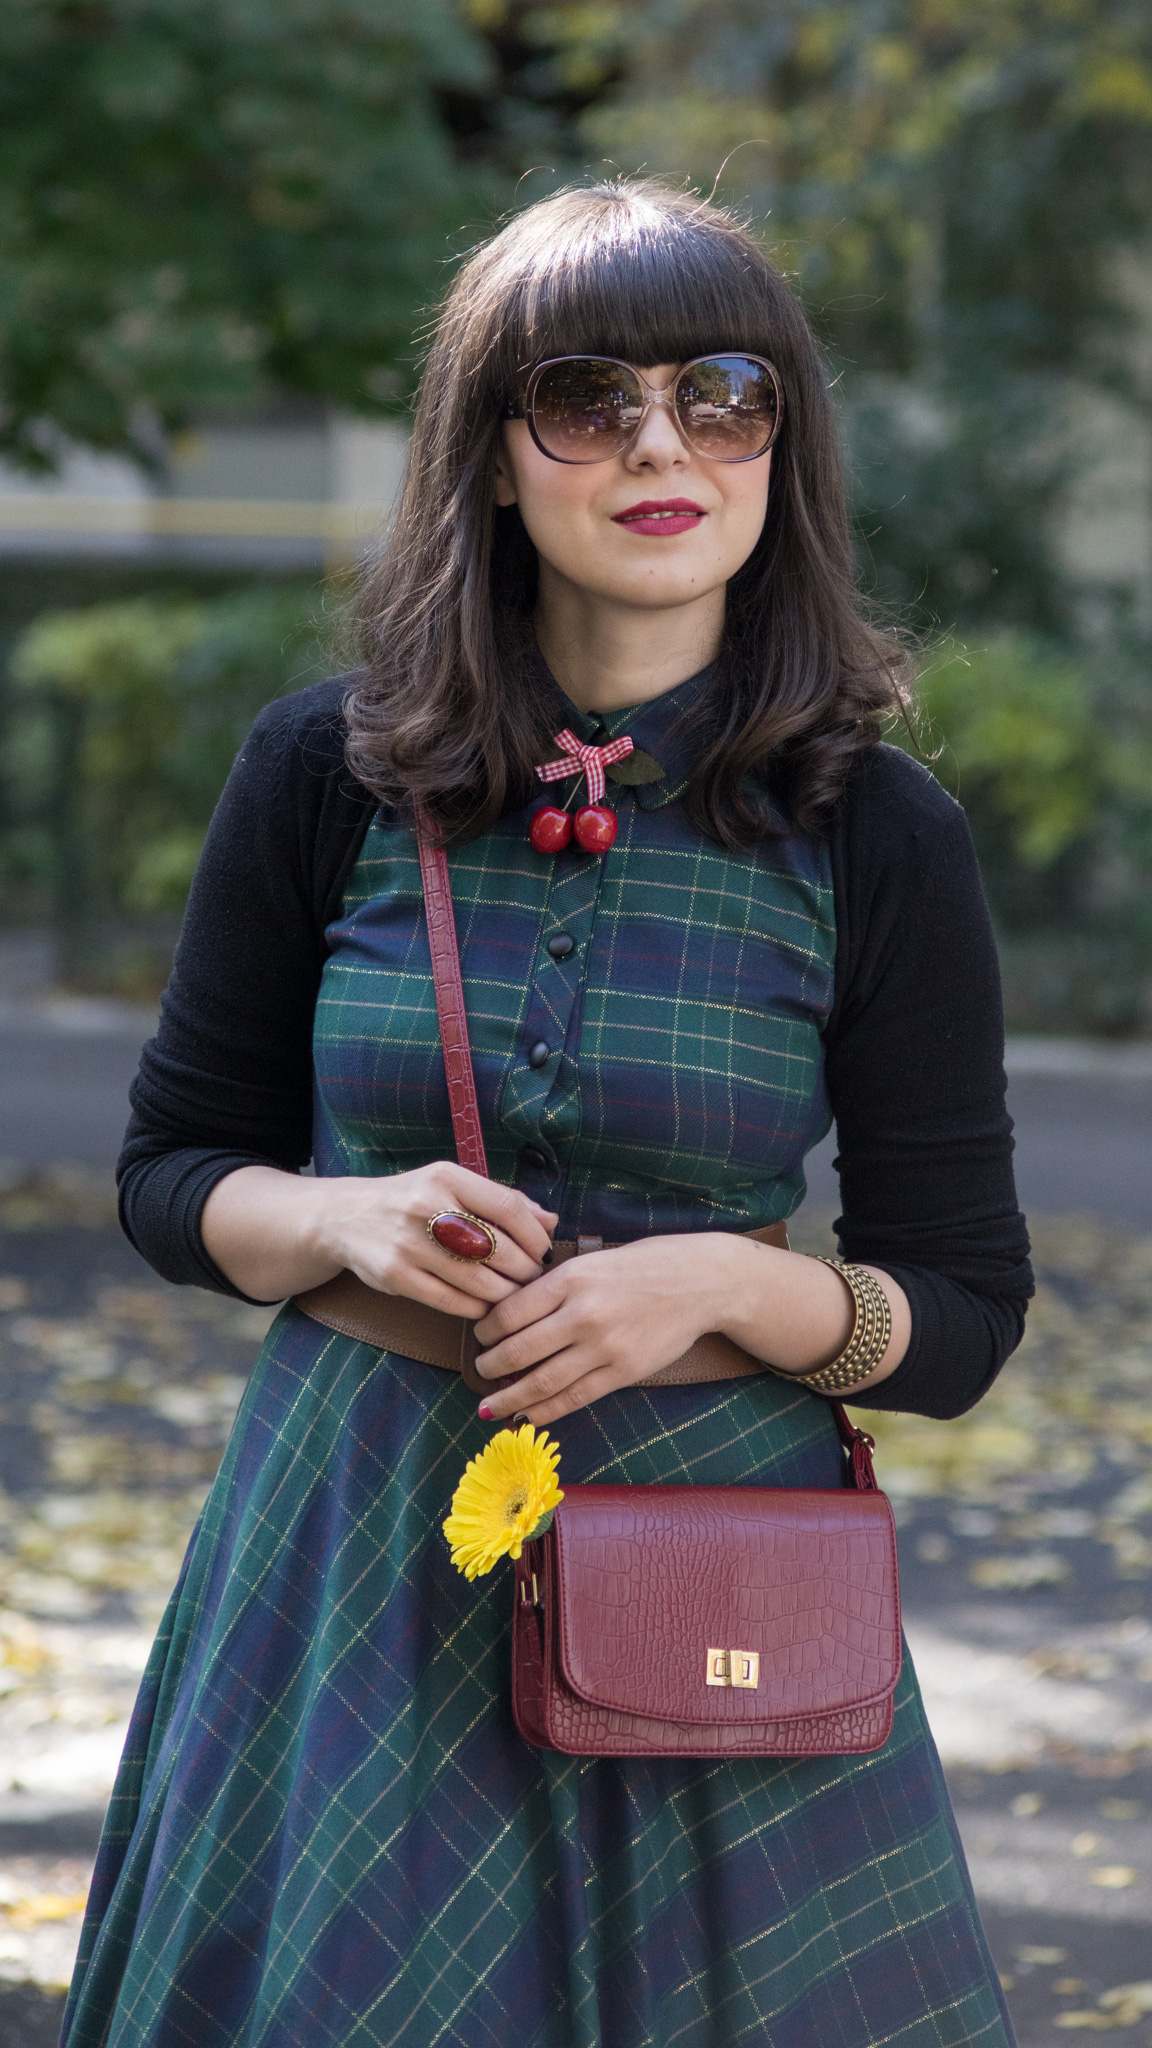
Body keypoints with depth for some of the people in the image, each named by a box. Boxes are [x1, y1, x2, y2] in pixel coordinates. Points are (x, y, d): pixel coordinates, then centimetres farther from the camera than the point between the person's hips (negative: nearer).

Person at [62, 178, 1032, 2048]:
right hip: (356, 1535, 1)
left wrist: (726, 1280, -18)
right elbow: (172, 1169, 7)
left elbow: (962, 1315, 0)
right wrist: (346, 1220, -13)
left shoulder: (874, 840, -5)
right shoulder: (329, 775, -2)